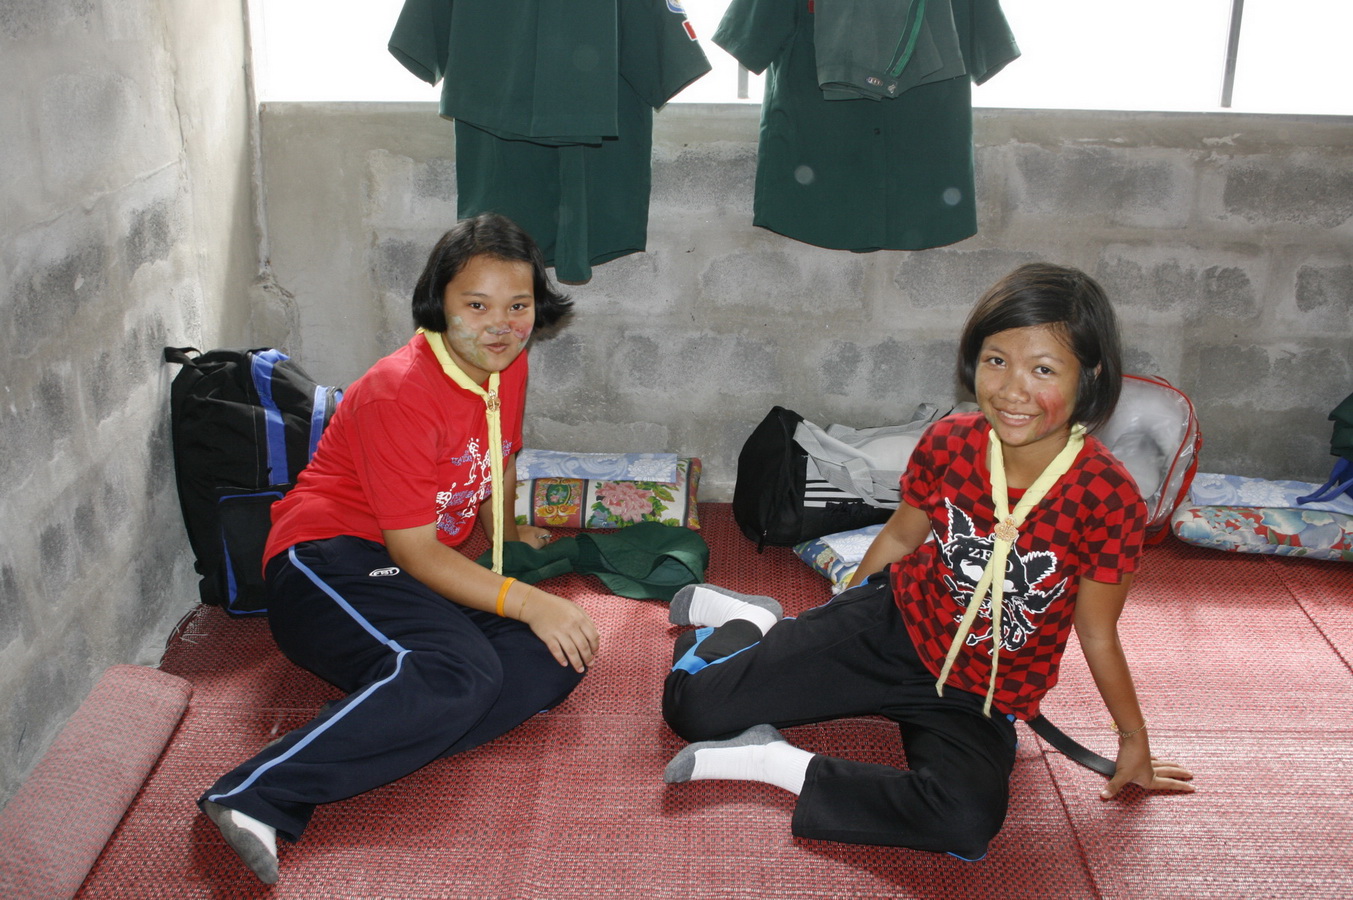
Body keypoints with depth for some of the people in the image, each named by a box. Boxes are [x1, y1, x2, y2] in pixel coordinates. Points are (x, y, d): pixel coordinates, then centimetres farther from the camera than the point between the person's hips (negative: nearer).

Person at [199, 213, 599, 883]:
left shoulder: (507, 364, 5)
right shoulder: (401, 393, -19)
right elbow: (414, 552, -20)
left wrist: (510, 536, 42)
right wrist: (526, 601, -25)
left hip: (427, 568, 8)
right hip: (330, 560, -8)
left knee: (558, 659, -16)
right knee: (459, 673, -36)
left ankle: (384, 737, -29)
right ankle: (258, 798, -38)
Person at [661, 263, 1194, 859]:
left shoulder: (1108, 499, -21)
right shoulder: (949, 443, -14)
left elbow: (1098, 635, -7)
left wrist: (1134, 740, 4)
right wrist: (836, 626, 19)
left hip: (982, 701, -1)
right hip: (894, 626, 1)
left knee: (968, 822, -35)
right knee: (692, 705, -7)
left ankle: (780, 764, -18)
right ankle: (747, 621, 25)